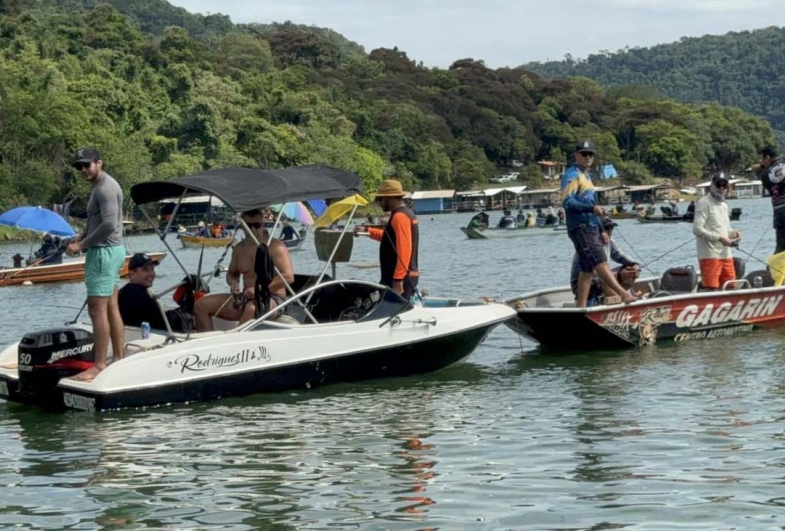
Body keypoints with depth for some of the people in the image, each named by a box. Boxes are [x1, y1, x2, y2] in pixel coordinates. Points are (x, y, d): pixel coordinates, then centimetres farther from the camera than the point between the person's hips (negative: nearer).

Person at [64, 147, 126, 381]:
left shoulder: (105, 188, -16)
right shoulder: (101, 186, 16)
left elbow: (109, 225, -25)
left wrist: (82, 245, -18)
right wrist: (80, 237, 3)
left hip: (104, 252, -11)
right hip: (109, 250, 11)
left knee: (97, 310, -10)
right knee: (111, 308, 12)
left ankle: (99, 366, -9)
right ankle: (119, 359, 16)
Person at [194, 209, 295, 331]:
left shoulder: (275, 246, -8)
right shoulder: (239, 248, 13)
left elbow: (289, 276, -17)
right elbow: (231, 273, 28)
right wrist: (233, 282, 2)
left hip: (271, 299, -7)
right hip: (245, 298, 7)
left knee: (252, 308, -43)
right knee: (201, 305, -4)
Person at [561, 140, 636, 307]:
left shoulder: (586, 175, 22)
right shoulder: (572, 175, -7)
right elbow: (567, 202, -18)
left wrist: (602, 230, 23)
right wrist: (592, 208, -28)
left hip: (591, 228, 10)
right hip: (581, 228, -10)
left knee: (587, 269, 7)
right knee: (600, 263, -16)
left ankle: (581, 306, 8)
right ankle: (624, 294, -24)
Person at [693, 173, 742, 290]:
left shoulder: (724, 205, 20)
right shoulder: (704, 203, -6)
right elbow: (697, 229, -16)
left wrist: (732, 233, 4)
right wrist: (720, 238, -19)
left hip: (726, 254, 8)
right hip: (710, 255, -8)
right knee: (711, 289, -11)